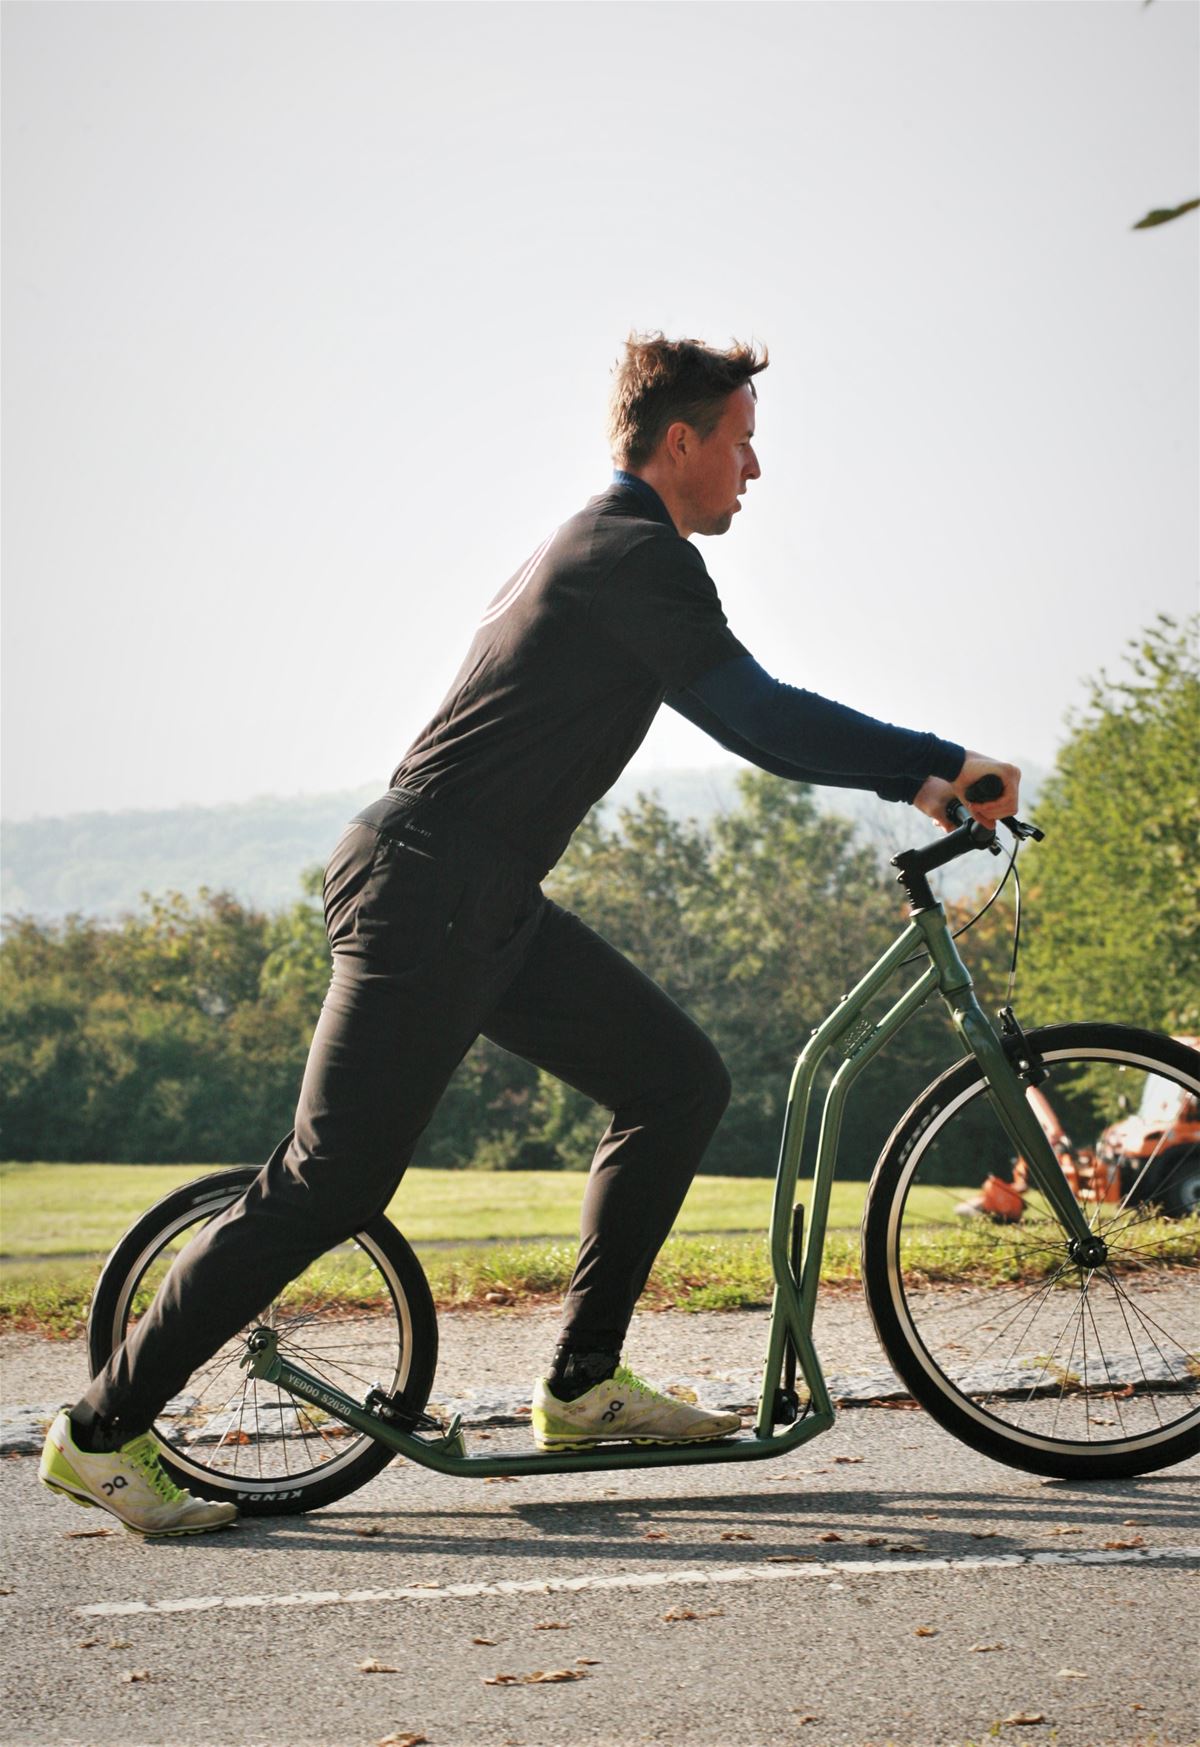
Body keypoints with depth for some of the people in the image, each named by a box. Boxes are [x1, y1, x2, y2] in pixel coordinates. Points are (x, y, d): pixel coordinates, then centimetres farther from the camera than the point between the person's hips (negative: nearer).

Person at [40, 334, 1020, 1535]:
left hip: (483, 903, 10)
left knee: (679, 1081, 7)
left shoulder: (611, 552, 21)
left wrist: (909, 780, 18)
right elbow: (756, 718, -19)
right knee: (331, 1186, -9)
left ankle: (581, 1386, 12)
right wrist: (941, 761, -12)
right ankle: (101, 1431, 1)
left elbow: (751, 718, 24)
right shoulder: (637, 556, -11)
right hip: (425, 895, -10)